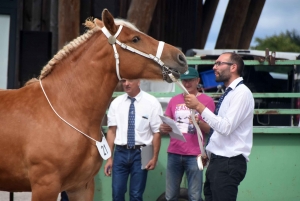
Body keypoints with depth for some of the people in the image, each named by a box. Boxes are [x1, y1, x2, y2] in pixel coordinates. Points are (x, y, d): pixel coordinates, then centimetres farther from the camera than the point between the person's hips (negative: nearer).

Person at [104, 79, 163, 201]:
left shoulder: (151, 103, -5)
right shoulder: (116, 103, 4)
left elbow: (157, 132, -4)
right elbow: (111, 131, 5)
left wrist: (154, 157, -7)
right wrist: (109, 157, 3)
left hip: (141, 153, -2)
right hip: (121, 152, 2)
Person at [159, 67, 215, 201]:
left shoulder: (206, 100, 1)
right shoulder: (174, 100, 13)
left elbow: (209, 129, -1)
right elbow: (166, 124, 16)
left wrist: (198, 123, -21)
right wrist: (163, 128, -8)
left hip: (194, 154, -4)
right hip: (174, 153, 4)